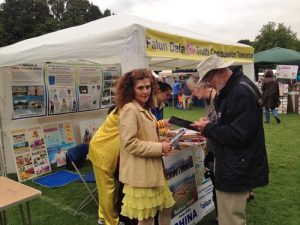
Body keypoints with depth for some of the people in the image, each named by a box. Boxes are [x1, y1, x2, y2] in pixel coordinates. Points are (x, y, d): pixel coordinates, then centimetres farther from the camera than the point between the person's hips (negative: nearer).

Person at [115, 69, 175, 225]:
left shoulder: (144, 108, 12)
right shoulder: (130, 109, -19)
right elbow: (130, 143, -24)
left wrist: (162, 144, 6)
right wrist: (160, 148, -20)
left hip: (151, 170, 9)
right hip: (140, 173, -9)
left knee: (166, 207, 20)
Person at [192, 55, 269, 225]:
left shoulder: (242, 92, -22)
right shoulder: (230, 90, 11)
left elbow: (238, 134, -26)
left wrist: (208, 129, -14)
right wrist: (209, 127, 2)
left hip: (236, 170, -10)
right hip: (232, 166, 10)